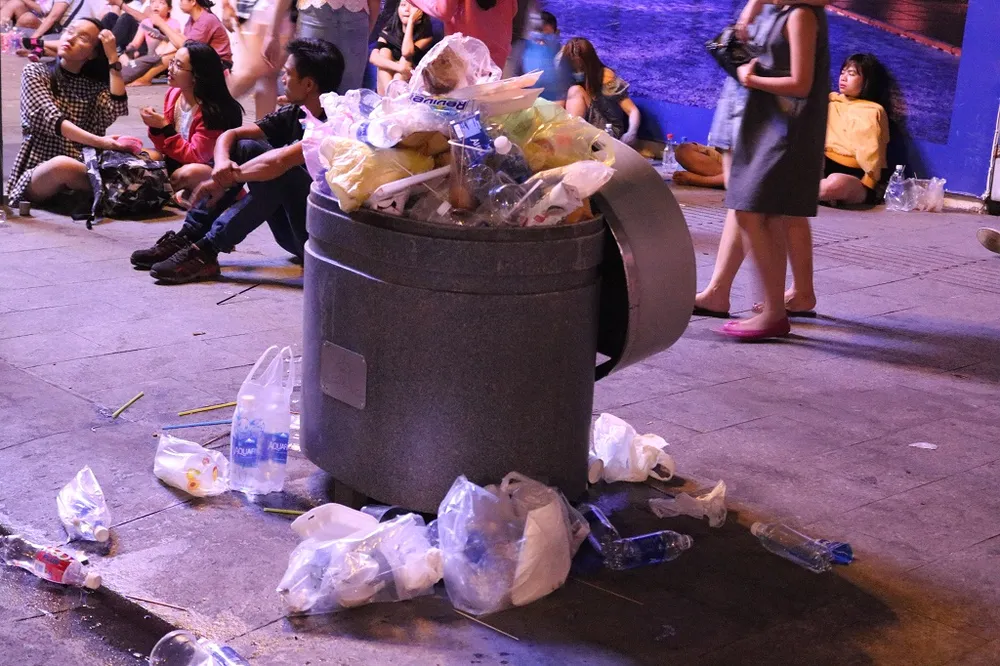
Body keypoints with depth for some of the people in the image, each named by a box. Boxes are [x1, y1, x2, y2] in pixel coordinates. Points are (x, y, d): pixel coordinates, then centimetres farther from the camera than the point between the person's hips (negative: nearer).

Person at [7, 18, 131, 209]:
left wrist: (113, 58, -5)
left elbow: (117, 110, -10)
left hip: (83, 173, 2)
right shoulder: (35, 72, 4)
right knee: (63, 165, -38)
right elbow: (51, 119, -14)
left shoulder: (95, 85, 13)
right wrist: (98, 142, -30)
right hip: (38, 179, -2)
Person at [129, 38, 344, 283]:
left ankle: (207, 251, -26)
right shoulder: (293, 114, 6)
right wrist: (222, 163, -19)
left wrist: (224, 180, -22)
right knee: (245, 148, -4)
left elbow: (279, 161, -32)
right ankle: (187, 237, -9)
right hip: (293, 230, 8)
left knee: (279, 169, -30)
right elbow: (229, 135, 4)